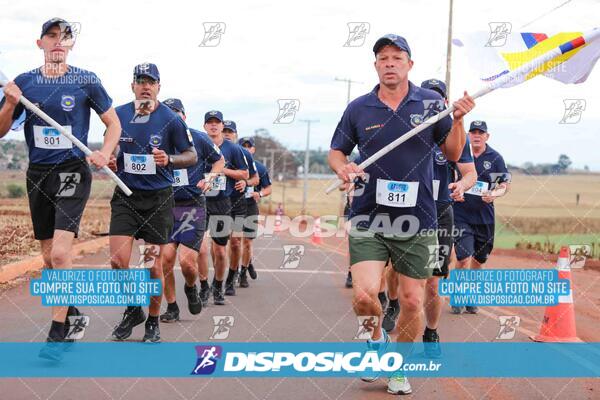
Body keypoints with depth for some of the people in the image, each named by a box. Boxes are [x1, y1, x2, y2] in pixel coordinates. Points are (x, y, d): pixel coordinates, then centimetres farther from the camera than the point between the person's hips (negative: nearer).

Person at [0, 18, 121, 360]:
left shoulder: (86, 81, -2)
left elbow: (114, 122, 6)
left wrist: (106, 152, -12)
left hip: (72, 173, -4)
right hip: (38, 174, 4)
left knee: (60, 253, -16)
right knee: (49, 257, 11)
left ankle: (58, 332, -7)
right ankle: (74, 313, 29)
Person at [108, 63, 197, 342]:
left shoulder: (171, 119, -6)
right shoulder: (119, 115, 3)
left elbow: (192, 156, -1)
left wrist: (168, 159, -20)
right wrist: (111, 161, -3)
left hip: (159, 198, -2)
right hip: (125, 196, 2)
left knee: (154, 265, 3)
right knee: (118, 261, -10)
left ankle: (153, 322, 21)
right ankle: (133, 310, 16)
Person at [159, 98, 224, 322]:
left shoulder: (199, 139, 0)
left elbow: (219, 161, 15)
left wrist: (209, 179, -2)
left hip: (193, 207, -1)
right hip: (166, 206, 2)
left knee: (187, 261, -11)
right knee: (166, 256, -10)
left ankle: (191, 287, 25)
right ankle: (171, 308, 9)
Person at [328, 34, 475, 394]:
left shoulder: (430, 103, 0)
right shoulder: (358, 109, 1)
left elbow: (453, 154, 5)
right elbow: (336, 151, 12)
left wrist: (458, 120, -12)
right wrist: (342, 167, -10)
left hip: (416, 219, 1)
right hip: (369, 216, 0)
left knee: (412, 300, 5)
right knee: (364, 294, -14)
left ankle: (400, 366, 28)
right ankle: (377, 338, 20)